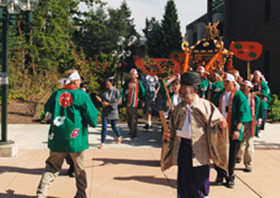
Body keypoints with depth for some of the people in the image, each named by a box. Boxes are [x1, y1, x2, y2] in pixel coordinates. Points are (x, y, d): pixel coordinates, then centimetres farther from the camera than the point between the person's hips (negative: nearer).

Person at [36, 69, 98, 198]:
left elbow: (48, 115, 9)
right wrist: (93, 123, 17)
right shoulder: (82, 96, -7)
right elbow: (92, 115, -4)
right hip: (76, 138, -3)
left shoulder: (56, 94, 2)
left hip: (57, 138, 3)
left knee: (52, 167, 11)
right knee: (79, 168, 13)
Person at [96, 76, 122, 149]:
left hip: (113, 111, -2)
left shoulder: (116, 91, -9)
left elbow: (117, 102, -13)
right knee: (104, 127, -4)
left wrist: (108, 104, -23)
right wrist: (100, 100, -18)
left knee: (114, 127, 9)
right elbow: (101, 98, 5)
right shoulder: (104, 91, 1)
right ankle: (103, 143, 2)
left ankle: (119, 137, 38)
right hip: (105, 111, 2)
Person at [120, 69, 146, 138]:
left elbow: (142, 92, 6)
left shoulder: (139, 83, 0)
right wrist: (121, 97, -7)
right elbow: (123, 89, 5)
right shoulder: (127, 82, 4)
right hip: (128, 103, 3)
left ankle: (133, 133, -4)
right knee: (129, 117, 11)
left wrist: (142, 101, 4)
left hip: (135, 103, -3)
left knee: (134, 118, -7)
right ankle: (131, 130, 28)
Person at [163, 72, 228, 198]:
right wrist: (169, 136, -6)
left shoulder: (205, 106, -2)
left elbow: (215, 120, -4)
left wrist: (220, 125, -26)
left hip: (199, 149, -3)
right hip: (183, 147, 3)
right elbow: (173, 129, 14)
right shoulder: (179, 108, 9)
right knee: (184, 182, 8)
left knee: (200, 182, 3)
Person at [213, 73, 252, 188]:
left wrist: (238, 129, -19)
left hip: (232, 131, -4)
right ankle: (220, 175, 20)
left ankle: (230, 177, 18)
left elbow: (242, 113, -11)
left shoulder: (239, 96, -4)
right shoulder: (219, 96, 11)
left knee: (231, 155, 4)